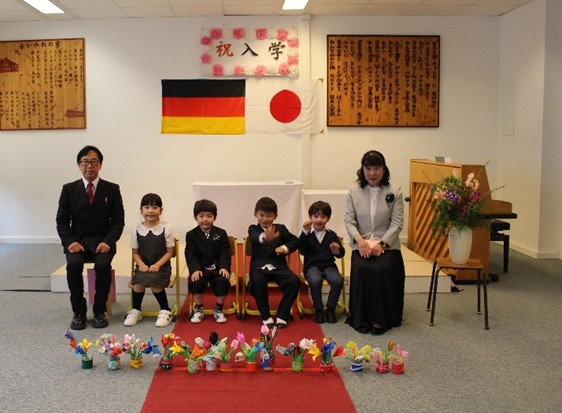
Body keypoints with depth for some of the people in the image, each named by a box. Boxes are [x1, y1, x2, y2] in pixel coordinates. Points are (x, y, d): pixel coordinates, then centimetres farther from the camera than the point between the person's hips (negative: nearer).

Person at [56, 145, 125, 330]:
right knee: (73, 264, -30)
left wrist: (108, 241, -17)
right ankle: (79, 312, -14)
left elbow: (118, 220, 0)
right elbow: (62, 220, 3)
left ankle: (99, 311, -12)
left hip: (102, 240, -1)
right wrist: (70, 241, -15)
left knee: (103, 264, -31)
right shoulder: (69, 189, 4)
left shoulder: (112, 189, 3)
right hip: (77, 240, 1)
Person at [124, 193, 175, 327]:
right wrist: (141, 264, -12)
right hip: (143, 266, 2)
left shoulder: (165, 229, -3)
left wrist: (157, 265, -15)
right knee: (138, 283, -24)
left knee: (155, 284, -28)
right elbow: (135, 252, 7)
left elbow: (169, 252, -2)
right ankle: (135, 311, 2)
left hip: (161, 266, -2)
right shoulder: (137, 229, 3)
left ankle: (165, 311, -3)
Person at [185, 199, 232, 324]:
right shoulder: (191, 235, 4)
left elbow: (225, 252, 1)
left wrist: (224, 267, -17)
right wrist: (195, 269, -22)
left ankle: (218, 309, -6)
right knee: (196, 281, -30)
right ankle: (198, 309, -7)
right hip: (200, 268, -1)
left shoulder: (221, 233, 8)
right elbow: (190, 255, -5)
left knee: (223, 281, -28)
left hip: (218, 267, 1)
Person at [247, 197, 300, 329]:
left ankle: (282, 315, -13)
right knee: (258, 281, -35)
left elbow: (295, 241, 8)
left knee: (294, 280, -24)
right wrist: (264, 237, -46)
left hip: (278, 266, 2)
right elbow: (254, 238, -20)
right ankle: (266, 317, -19)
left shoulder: (281, 228, 14)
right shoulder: (253, 229, 5)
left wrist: (285, 248, -15)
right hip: (259, 266, -2)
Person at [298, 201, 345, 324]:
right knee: (315, 281, -34)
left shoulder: (332, 235, 11)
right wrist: (305, 232, -19)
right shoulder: (307, 234, 6)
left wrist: (337, 250, -14)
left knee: (338, 280, -27)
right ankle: (318, 309, -13)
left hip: (328, 265, 2)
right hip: (312, 266, -2)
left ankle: (330, 309, -8)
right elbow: (301, 249, -11)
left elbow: (341, 254, 10)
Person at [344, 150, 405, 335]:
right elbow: (349, 220, 2)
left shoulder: (394, 192, 0)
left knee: (381, 270, -28)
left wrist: (381, 243, -16)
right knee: (362, 270, -27)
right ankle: (361, 318, -11)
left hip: (387, 245, -1)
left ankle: (380, 320, -12)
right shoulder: (354, 192, 4)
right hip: (361, 244, 1)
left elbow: (397, 223, -4)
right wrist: (359, 239, -17)